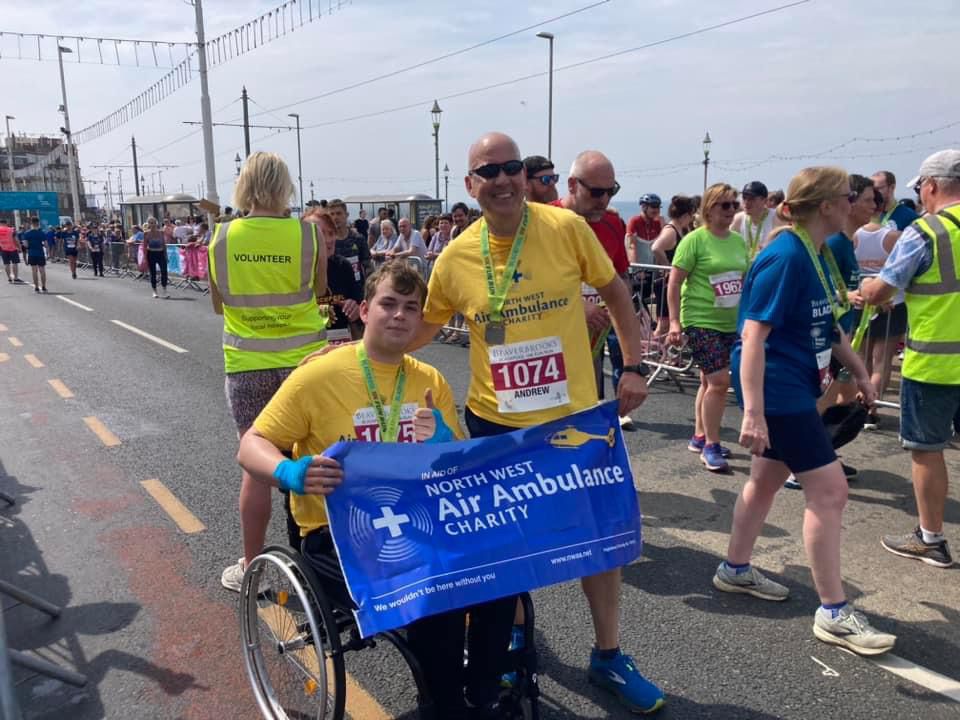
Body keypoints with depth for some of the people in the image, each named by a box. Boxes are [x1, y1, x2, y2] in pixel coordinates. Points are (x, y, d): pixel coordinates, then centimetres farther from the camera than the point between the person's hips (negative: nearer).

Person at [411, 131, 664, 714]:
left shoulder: (567, 227, -9)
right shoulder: (455, 256, -6)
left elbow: (615, 290, 3)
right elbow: (422, 328, 8)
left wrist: (634, 366, -1)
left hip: (576, 417, 0)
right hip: (494, 422, 1)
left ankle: (610, 657, 33)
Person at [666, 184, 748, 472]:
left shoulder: (738, 240, 9)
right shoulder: (695, 240, -11)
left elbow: (745, 280, 19)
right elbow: (674, 283, -11)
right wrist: (674, 322, -16)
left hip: (731, 323, 7)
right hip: (702, 321, -7)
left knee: (710, 380, 15)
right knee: (719, 380, -11)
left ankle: (699, 437, 28)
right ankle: (711, 446, 0)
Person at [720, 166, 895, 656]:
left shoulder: (818, 253, 9)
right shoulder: (785, 257, -20)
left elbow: (826, 324, 22)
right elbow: (753, 335, -25)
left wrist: (858, 371, 22)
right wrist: (752, 412, -29)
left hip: (795, 386, 10)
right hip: (777, 390, -10)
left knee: (767, 479, 18)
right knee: (829, 490, -6)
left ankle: (735, 570, 34)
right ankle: (833, 613, 6)